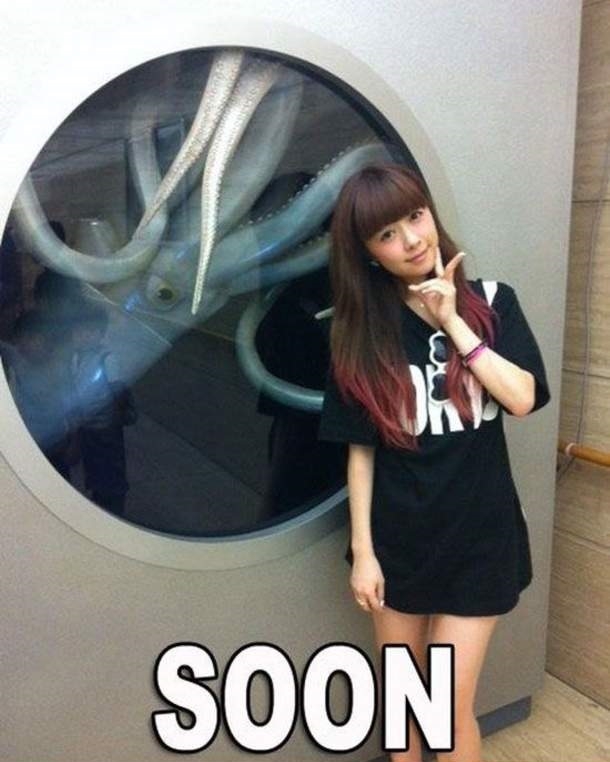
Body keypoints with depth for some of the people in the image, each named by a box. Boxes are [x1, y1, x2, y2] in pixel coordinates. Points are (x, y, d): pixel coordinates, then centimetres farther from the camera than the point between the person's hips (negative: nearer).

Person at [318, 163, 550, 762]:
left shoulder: (490, 302, -4)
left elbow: (522, 399, -17)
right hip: (398, 538, 1)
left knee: (452, 705, 5)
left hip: (479, 535, -1)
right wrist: (362, 550, -5)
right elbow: (360, 450, -4)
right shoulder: (363, 331, -5)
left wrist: (451, 322, -19)